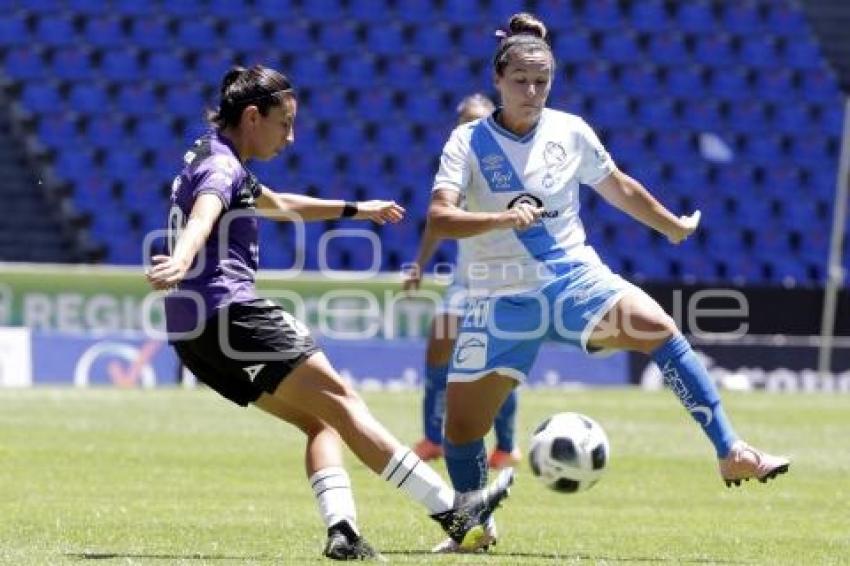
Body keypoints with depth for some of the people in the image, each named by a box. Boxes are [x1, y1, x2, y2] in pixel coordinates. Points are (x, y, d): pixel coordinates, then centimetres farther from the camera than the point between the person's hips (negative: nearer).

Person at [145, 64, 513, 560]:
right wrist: (181, 260, -53)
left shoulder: (218, 162, 24)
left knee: (318, 421, 7)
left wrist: (355, 209, 51)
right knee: (340, 401, -10)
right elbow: (203, 216, -33)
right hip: (229, 313, -11)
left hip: (195, 333, 11)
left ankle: (342, 530, -12)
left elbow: (279, 205, 41)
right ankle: (452, 511, -12)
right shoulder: (221, 166, -9)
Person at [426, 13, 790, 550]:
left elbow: (618, 187, 20)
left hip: (574, 278, 1)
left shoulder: (570, 132, 2)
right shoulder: (468, 142, -7)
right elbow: (439, 219, -21)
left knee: (656, 325, -27)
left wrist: (673, 225, 30)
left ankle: (732, 453, -27)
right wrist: (502, 218, -36)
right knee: (461, 427, -2)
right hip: (503, 299, -1)